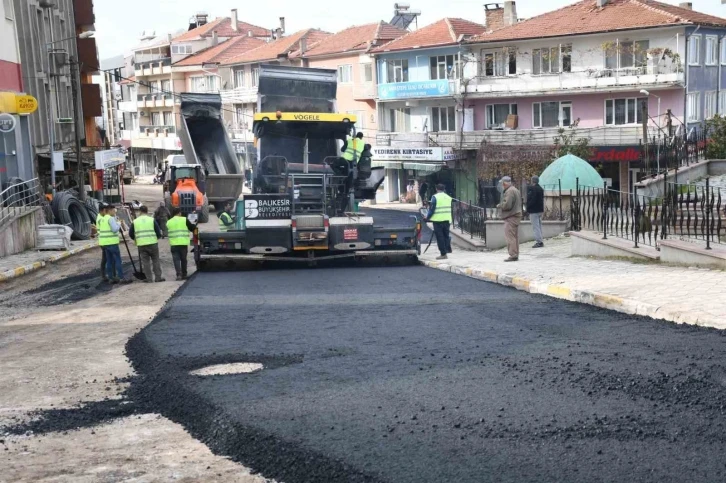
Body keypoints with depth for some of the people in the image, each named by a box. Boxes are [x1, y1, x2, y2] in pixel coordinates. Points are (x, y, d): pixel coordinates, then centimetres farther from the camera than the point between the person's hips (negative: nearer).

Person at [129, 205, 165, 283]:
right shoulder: (152, 220, 0)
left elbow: (131, 234, 10)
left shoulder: (135, 222, 5)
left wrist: (136, 239, 28)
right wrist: (157, 237, 20)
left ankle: (149, 279, 4)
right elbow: (158, 232, -1)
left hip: (141, 244, 1)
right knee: (156, 260, 8)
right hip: (153, 243, -1)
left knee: (145, 262, 6)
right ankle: (158, 277, 8)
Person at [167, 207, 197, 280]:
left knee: (176, 259, 0)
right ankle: (184, 275, 17)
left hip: (174, 244, 1)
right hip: (183, 243, -1)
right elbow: (192, 228, 4)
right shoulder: (184, 220, -1)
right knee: (183, 259, 11)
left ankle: (179, 274, -15)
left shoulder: (168, 222, 7)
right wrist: (195, 224, 26)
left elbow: (169, 232, 16)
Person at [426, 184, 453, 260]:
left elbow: (432, 209, -9)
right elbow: (450, 209, 15)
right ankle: (447, 250, 19)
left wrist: (427, 217, 2)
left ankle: (443, 254, -2)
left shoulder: (435, 197, -8)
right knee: (446, 236, 16)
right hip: (447, 219, 5)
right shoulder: (448, 197, 11)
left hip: (438, 220, -5)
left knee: (440, 237, -1)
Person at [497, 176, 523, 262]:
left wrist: (499, 206, -5)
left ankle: (513, 255, -10)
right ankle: (515, 254, 18)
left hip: (511, 217, -10)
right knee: (515, 236, 14)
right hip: (516, 215, 10)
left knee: (510, 236, -8)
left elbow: (507, 205, -24)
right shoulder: (516, 190, 17)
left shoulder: (509, 191, -16)